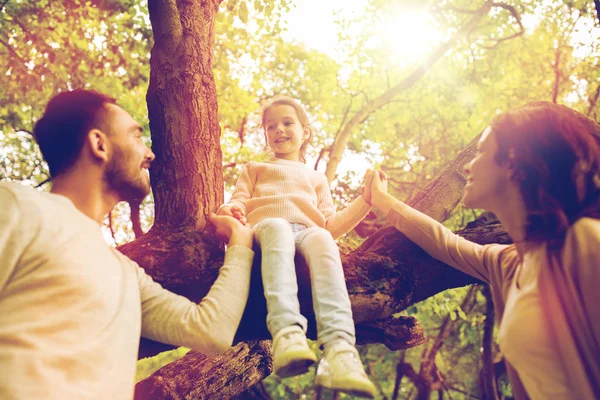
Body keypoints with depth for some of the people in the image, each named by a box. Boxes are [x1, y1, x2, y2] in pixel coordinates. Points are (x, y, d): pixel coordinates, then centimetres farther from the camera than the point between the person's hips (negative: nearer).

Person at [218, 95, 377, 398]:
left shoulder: (316, 178, 38)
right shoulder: (255, 169, 36)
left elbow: (331, 226, 25)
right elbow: (239, 204, 18)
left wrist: (366, 198, 15)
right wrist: (231, 209, -6)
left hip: (308, 230, 1)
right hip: (266, 226, -1)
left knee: (321, 240, -37)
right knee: (277, 227, -39)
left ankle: (339, 348, -58)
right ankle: (287, 333, -60)